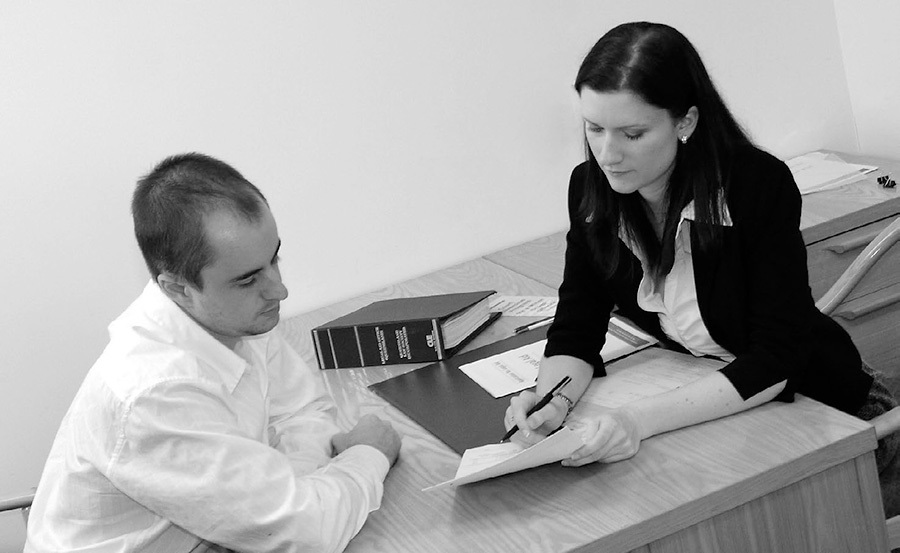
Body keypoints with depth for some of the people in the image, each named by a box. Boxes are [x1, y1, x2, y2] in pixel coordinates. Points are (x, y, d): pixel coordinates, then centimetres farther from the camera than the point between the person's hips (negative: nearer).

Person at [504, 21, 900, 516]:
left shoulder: (760, 185, -25)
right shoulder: (591, 189, -10)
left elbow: (773, 362, -27)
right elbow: (576, 328, -6)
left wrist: (643, 419, -38)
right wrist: (553, 399, -28)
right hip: (703, 401, 5)